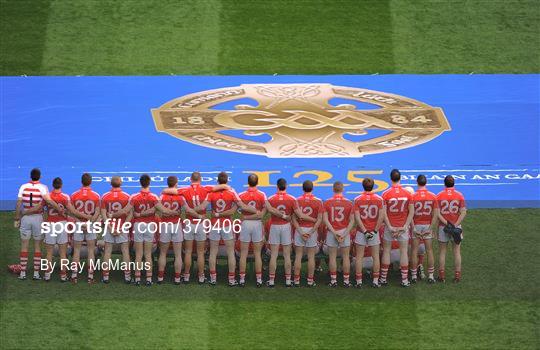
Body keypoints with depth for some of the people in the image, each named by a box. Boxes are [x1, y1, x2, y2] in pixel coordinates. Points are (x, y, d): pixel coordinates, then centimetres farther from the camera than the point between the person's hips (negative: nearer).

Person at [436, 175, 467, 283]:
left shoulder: (439, 196, -4)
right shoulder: (459, 196, -2)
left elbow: (437, 213, -11)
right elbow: (463, 212, -8)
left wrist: (447, 224, -12)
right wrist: (455, 225, -11)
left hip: (443, 227, 0)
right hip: (456, 226, 0)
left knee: (442, 251, 8)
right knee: (457, 251, 7)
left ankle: (442, 275, 9)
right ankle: (457, 275, 8)